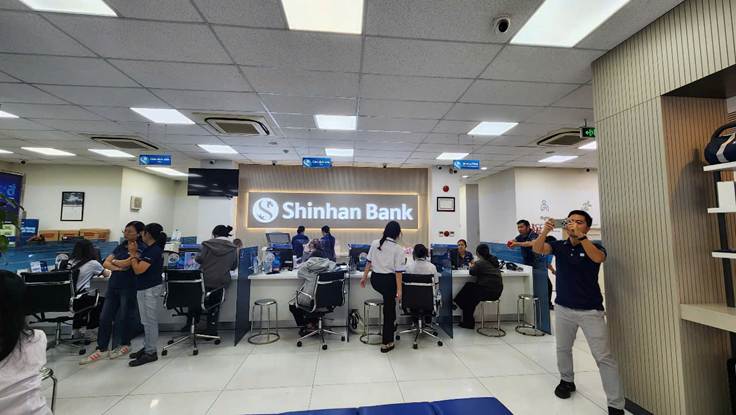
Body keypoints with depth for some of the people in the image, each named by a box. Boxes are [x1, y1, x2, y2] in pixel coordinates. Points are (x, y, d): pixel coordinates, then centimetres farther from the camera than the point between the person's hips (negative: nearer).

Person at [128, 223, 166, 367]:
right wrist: (136, 252, 5)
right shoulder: (151, 249, 10)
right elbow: (141, 264, 13)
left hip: (150, 289, -10)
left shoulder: (154, 250, -20)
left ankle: (151, 353, 9)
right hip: (144, 288, 10)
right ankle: (147, 347, 30)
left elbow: (138, 270, -20)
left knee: (150, 321, -1)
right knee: (147, 321, 18)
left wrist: (132, 253, -10)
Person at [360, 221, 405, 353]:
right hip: (388, 280, -5)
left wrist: (364, 276, 14)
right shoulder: (398, 249, -12)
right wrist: (399, 289, -8)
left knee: (389, 301, 32)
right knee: (388, 310, 9)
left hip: (375, 279, 5)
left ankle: (392, 323, 43)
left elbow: (369, 262, 4)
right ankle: (386, 343, 21)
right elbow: (398, 271, -13)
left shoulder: (375, 243, -1)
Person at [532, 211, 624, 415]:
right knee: (563, 349, 19)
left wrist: (580, 236, -41)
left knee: (603, 356, -1)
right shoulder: (559, 245, -1)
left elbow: (598, 257, -30)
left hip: (591, 310, -3)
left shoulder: (595, 246, -7)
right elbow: (538, 249, -20)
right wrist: (545, 231, -37)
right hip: (563, 308, 3)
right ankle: (567, 381, 41)